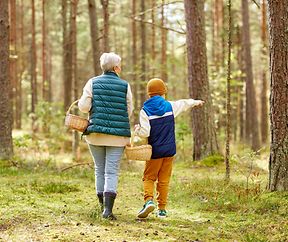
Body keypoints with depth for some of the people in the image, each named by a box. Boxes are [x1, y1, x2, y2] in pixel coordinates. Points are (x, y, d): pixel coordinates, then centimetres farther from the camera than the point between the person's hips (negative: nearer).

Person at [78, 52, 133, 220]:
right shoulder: (125, 86, -2)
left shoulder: (92, 83, -1)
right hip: (117, 136, -2)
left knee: (100, 169, 15)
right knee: (112, 171, -1)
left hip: (96, 133, 2)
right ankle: (108, 209, -13)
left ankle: (103, 205, 20)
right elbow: (129, 111, 1)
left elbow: (84, 107, -7)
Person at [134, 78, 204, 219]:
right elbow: (184, 103, 21)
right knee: (164, 180, 8)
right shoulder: (170, 106, 0)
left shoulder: (145, 111, -9)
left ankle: (149, 200, -18)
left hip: (155, 151, -2)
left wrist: (137, 130, 8)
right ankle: (162, 209, 9)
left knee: (149, 178, 6)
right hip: (169, 150, 2)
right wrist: (196, 102, 41)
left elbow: (145, 133, -14)